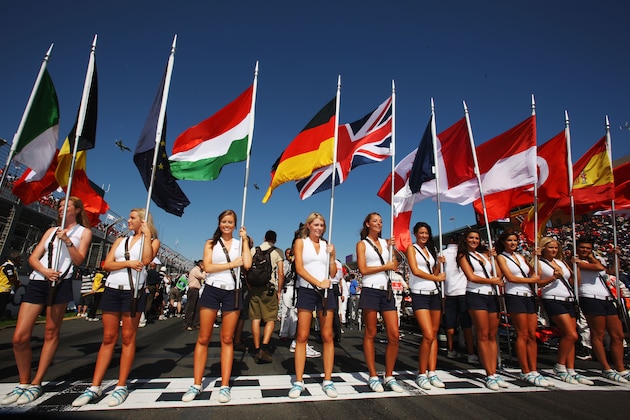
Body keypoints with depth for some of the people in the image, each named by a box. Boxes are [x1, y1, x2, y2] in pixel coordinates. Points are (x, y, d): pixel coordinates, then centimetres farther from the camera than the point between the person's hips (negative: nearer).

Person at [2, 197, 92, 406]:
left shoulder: (84, 231, 9)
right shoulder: (52, 230, 21)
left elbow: (78, 260, -2)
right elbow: (33, 257, 12)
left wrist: (67, 241, -15)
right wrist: (44, 270, -8)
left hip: (60, 283, -4)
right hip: (37, 281, 4)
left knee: (51, 333, 1)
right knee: (19, 337, -1)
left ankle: (36, 384, 12)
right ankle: (23, 383, 15)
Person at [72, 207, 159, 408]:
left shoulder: (152, 241, 5)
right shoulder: (120, 240, 17)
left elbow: (146, 259, -15)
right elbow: (107, 264, 6)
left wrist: (146, 234, -10)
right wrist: (128, 263, -11)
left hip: (134, 291, -4)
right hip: (112, 289, 4)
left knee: (128, 338, 1)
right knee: (108, 338, 8)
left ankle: (121, 386, 9)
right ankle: (95, 387, 14)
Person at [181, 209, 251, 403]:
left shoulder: (240, 243, 9)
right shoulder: (211, 243, 7)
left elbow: (247, 265, -8)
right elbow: (207, 267, -6)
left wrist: (245, 239, -4)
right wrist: (231, 264, -8)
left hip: (232, 292, 1)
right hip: (211, 291, 0)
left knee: (227, 339, 5)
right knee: (203, 339, 3)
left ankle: (225, 386, 12)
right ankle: (196, 385, 15)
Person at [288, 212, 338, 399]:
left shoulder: (327, 246, 14)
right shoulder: (300, 242, 6)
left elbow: (333, 273, 12)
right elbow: (299, 268, -6)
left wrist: (331, 255, -1)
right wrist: (318, 282, -14)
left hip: (326, 292, 3)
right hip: (306, 291, -2)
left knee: (327, 337, 3)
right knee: (302, 337, -1)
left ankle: (328, 380, 13)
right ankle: (298, 382, 9)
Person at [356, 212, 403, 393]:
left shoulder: (385, 242, 17)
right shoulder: (362, 244, 3)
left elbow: (393, 265, 17)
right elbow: (363, 269, -8)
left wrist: (392, 247, 7)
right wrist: (386, 266, -6)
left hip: (387, 290, 5)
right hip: (370, 290, -5)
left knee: (394, 335, 0)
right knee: (370, 334, 4)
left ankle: (389, 376, 15)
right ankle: (373, 377, 15)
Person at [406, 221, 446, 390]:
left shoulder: (431, 250, 18)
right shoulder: (411, 248, 1)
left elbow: (434, 273, 15)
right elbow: (415, 270, -11)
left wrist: (439, 264, -1)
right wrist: (437, 278, -3)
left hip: (435, 294, 6)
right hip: (420, 294, -6)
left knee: (434, 335, 6)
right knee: (428, 335, -13)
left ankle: (432, 373, 14)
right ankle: (421, 374, 1)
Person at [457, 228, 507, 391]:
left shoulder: (485, 254, 19)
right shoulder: (463, 256, 4)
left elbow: (498, 274, 17)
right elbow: (472, 277, -7)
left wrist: (493, 257, 4)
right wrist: (494, 281, -1)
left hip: (492, 296, 6)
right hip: (476, 296, -6)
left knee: (492, 336, 5)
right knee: (483, 336, -5)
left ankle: (494, 373, 10)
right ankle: (490, 375, -1)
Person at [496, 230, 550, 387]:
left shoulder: (521, 256, 20)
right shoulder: (501, 257, 2)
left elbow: (533, 273, 16)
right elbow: (510, 278, -7)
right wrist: (532, 280, 1)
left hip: (529, 296, 6)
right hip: (515, 296, -6)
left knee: (532, 335, 3)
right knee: (522, 335, -5)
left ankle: (533, 371, 8)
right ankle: (526, 372, 2)